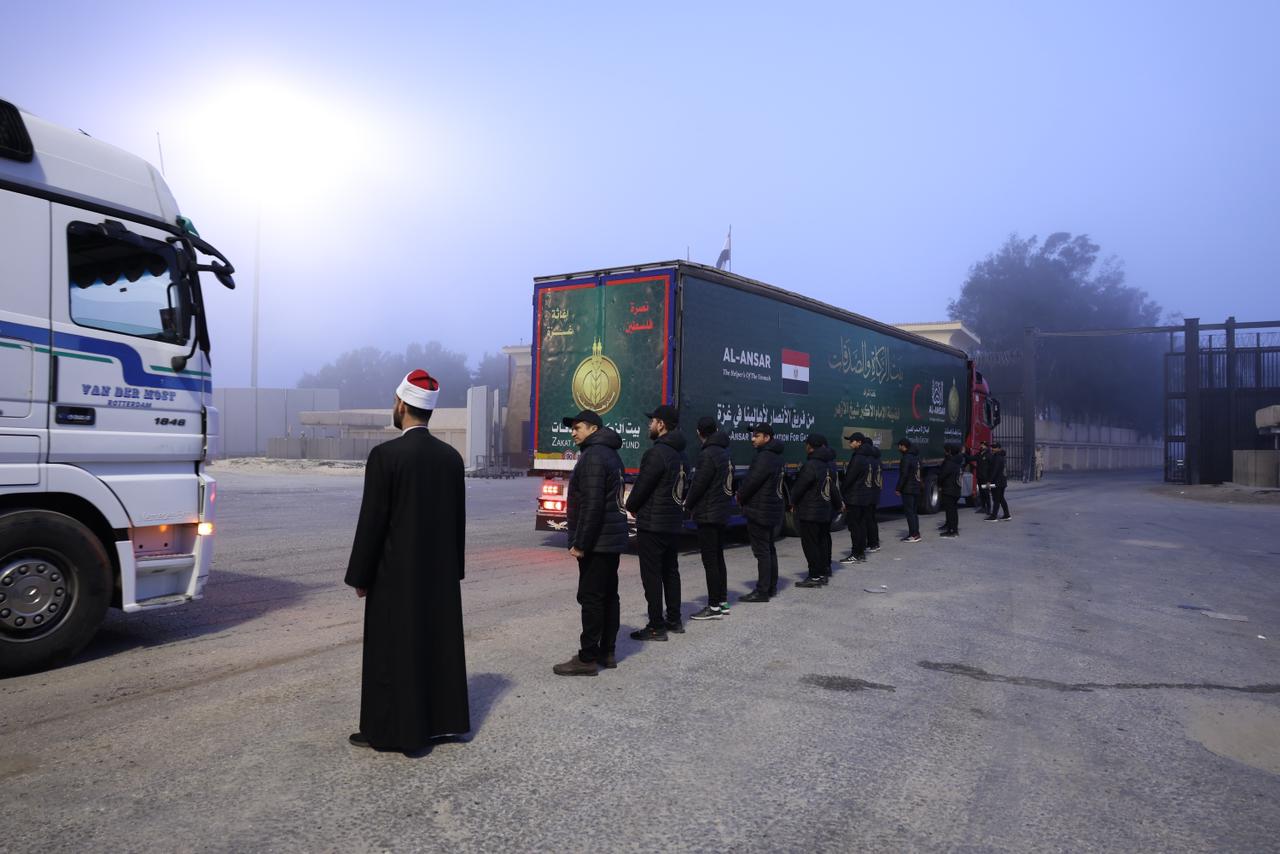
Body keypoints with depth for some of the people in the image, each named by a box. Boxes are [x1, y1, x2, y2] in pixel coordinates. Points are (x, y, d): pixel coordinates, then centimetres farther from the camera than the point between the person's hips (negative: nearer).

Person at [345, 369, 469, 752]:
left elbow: (372, 522, -14)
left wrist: (360, 576, -5)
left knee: (393, 650, 5)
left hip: (396, 574, -6)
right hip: (440, 572, 6)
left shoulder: (385, 455, -15)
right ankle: (440, 719, 25)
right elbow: (459, 520, 8)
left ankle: (389, 730, 14)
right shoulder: (451, 456, 3)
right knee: (438, 643, 14)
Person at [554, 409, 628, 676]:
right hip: (612, 540, 10)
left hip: (596, 541, -10)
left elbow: (591, 505, -22)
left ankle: (587, 658, -1)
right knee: (609, 596, 13)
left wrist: (580, 543, -20)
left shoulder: (593, 456, -15)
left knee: (591, 598, -6)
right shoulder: (611, 454, 17)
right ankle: (607, 652, 20)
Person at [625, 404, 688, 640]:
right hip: (674, 523, 9)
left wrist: (631, 506, 2)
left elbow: (642, 486, -16)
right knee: (670, 572, 17)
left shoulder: (656, 453, -18)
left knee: (652, 576, -3)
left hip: (652, 525, -9)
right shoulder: (680, 453, 11)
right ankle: (674, 620, 26)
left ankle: (656, 627, 1)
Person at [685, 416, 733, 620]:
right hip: (722, 513, 9)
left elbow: (698, 484, -18)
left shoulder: (708, 454, -16)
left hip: (707, 515, -9)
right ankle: (722, 602, 22)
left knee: (710, 561, -5)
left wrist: (688, 505, -1)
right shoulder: (725, 453, 11)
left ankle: (714, 607, -2)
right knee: (718, 559, 15)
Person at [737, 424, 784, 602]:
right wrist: (743, 496, 9)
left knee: (761, 551, -7)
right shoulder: (775, 456, 13)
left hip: (760, 511, -10)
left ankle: (762, 591, -4)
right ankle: (771, 587, 25)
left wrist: (740, 497, -3)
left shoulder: (765, 457, -19)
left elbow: (751, 481, -20)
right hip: (771, 510, 10)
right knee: (769, 548, 17)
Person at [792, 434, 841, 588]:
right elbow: (835, 486, 16)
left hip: (810, 512, -9)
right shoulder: (830, 464, 7)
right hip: (827, 511, 9)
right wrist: (837, 504, 26)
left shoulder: (810, 465, -20)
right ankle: (825, 571, 26)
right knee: (824, 540, 17)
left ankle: (816, 576, -3)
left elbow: (799, 487, -14)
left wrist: (793, 502, 2)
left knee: (810, 543, -4)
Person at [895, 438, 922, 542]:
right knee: (913, 512, 15)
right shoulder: (916, 456, 14)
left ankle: (914, 535, -7)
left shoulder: (906, 458, -15)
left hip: (908, 489, -9)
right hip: (916, 488, 9)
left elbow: (903, 475, -20)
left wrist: (898, 488, -15)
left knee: (909, 512, -6)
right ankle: (915, 533, 17)